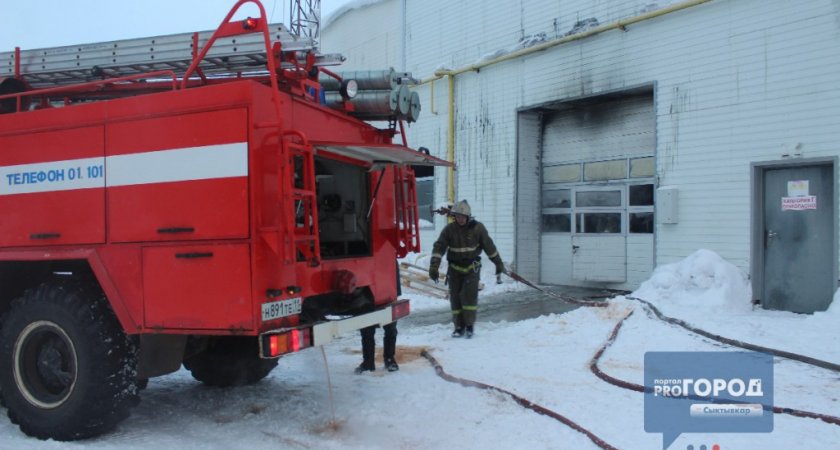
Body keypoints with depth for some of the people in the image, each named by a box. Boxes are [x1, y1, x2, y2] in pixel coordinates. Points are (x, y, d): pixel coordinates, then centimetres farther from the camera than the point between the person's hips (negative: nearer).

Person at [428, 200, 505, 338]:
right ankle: (459, 327, 13)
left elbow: (489, 246, 2)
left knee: (469, 295, -12)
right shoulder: (449, 229, -6)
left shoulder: (477, 228, -7)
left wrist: (498, 263, 7)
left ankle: (469, 325, 2)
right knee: (455, 297, 2)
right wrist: (434, 267, -20)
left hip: (471, 267, -2)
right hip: (455, 268, 2)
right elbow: (439, 247, -10)